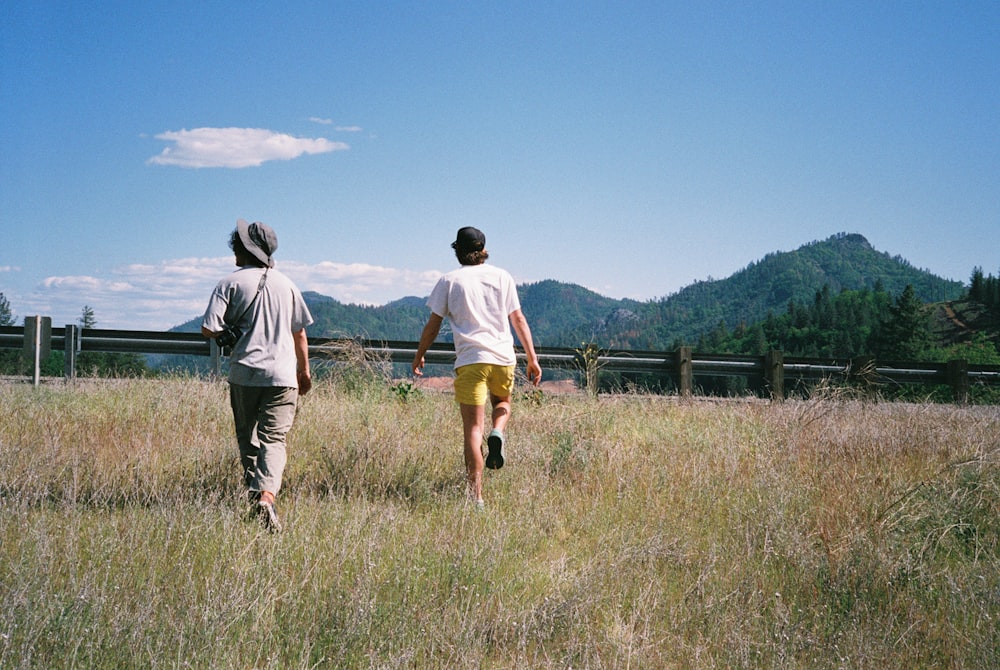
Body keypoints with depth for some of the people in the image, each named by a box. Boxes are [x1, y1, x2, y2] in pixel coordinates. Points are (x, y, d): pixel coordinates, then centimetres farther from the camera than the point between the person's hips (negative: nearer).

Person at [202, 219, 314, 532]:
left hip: (244, 372, -1)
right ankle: (267, 495, -25)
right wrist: (304, 370, 25)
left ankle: (254, 493, 15)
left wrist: (227, 334, 13)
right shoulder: (286, 284, 9)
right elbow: (300, 333, 14)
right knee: (274, 438, -4)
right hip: (282, 374, 1)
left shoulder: (230, 283, -2)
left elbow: (209, 329, -10)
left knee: (247, 438, 14)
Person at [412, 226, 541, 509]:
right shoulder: (502, 277, 10)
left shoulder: (449, 280, 4)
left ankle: (476, 496, -8)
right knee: (502, 403, 29)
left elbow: (433, 324, 5)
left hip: (470, 359, -2)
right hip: (504, 358, 2)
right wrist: (532, 358, 13)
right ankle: (497, 433, -4)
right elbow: (518, 319, 9)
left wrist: (419, 356, 18)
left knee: (473, 429, -1)